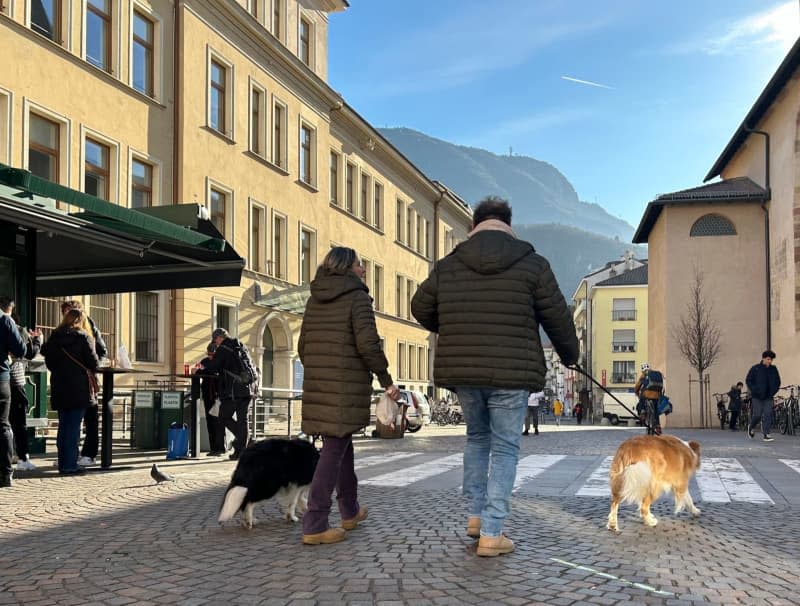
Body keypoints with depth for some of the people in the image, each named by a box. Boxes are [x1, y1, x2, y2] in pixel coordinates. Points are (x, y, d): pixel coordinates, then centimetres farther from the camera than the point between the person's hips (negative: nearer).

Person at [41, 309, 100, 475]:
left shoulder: (53, 338, 6)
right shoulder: (82, 337, -8)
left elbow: (49, 363, 11)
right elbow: (94, 363, -7)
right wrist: (89, 368, 14)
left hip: (59, 388, 5)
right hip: (79, 388, -5)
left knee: (63, 426, 12)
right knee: (74, 427, -2)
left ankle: (63, 463, 14)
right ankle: (70, 465, -3)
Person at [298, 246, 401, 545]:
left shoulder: (314, 300, 14)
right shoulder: (357, 297, -7)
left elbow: (303, 345, 15)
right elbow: (367, 343, -17)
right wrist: (386, 380, -8)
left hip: (317, 386, 7)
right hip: (348, 386, -7)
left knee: (342, 445, 20)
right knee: (334, 450, -4)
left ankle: (350, 511, 33)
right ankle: (314, 525, -6)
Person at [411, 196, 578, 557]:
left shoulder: (448, 266, 6)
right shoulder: (532, 265, -2)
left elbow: (421, 307, 16)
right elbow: (557, 317, 2)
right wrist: (569, 354, 20)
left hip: (463, 372, 3)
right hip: (511, 374, -3)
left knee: (477, 438, 24)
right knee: (504, 449, 7)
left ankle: (475, 516, 24)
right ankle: (491, 534, 5)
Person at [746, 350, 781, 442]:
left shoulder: (774, 369, 5)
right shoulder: (755, 368, -4)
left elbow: (778, 382, 14)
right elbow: (748, 380, -1)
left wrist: (773, 391, -1)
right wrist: (755, 390, -11)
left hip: (768, 397, 3)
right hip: (757, 397, -3)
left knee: (768, 415, -6)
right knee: (757, 415, -4)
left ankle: (766, 435, -3)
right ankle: (751, 427, 24)